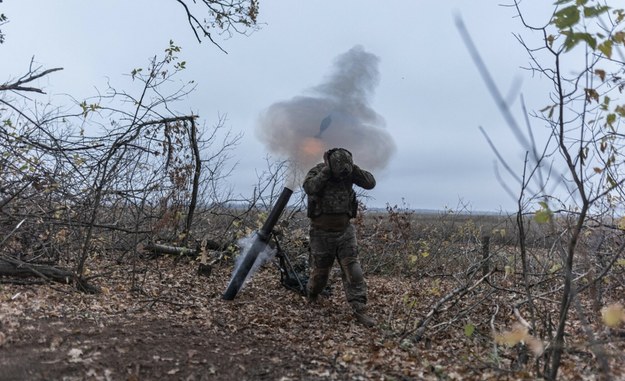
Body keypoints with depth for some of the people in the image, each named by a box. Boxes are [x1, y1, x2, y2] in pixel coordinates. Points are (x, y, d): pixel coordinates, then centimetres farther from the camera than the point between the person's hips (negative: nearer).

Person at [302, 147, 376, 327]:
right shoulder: (317, 171, -12)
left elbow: (370, 183, -12)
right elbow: (309, 188, -31)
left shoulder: (350, 173, -3)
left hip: (345, 231, 2)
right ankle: (312, 294, 42)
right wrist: (326, 171, -30)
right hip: (322, 232, -2)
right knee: (320, 270, 12)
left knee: (353, 269, -7)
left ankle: (359, 309, -5)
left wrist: (353, 168, -21)